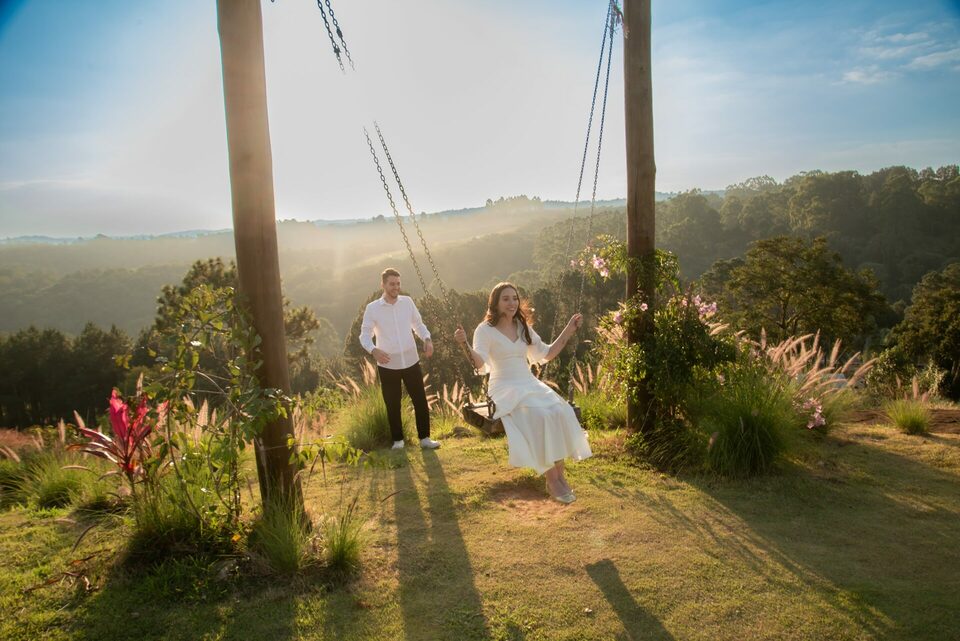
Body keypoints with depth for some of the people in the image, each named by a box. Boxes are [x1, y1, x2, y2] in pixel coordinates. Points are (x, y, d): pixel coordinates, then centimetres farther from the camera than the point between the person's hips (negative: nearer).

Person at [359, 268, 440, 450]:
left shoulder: (407, 302, 1)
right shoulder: (372, 308, -7)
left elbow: (418, 323, 11)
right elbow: (364, 335, -6)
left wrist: (427, 339, -9)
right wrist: (373, 350, -27)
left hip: (411, 362, 2)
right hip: (388, 366, -2)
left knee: (421, 401, 6)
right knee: (392, 405, 9)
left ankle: (425, 438, 20)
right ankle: (398, 440, 25)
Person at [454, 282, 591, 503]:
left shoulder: (523, 328, 14)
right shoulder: (485, 330, -4)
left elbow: (546, 354, 19)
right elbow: (480, 364, -16)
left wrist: (569, 330, 14)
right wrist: (465, 346, -35)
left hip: (530, 384, 5)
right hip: (504, 388, -5)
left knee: (561, 412, -24)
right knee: (540, 416, -32)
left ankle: (560, 474, -19)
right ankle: (551, 479, -21)